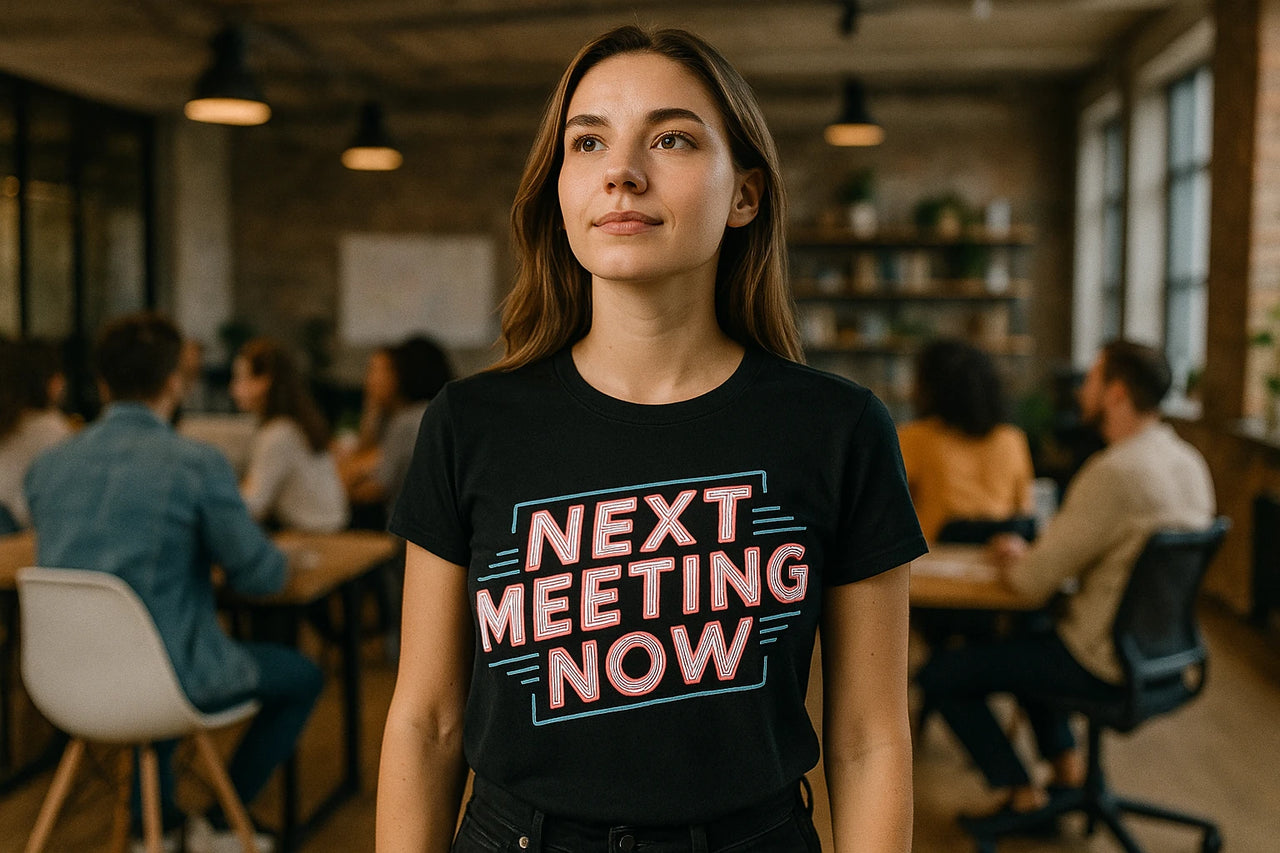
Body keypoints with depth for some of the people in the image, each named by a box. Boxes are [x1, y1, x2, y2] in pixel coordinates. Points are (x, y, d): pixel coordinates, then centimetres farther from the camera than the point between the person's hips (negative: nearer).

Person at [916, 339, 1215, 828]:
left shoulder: (1113, 472, -27)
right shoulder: (1189, 462, 2)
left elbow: (1035, 583, -23)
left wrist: (1012, 561, 0)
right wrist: (1031, 553, 6)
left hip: (1103, 665, -9)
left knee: (939, 675, 0)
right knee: (1020, 643, 33)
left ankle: (1023, 796, 11)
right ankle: (1067, 766, 28)